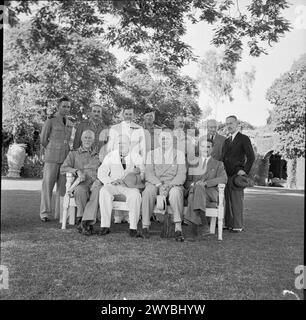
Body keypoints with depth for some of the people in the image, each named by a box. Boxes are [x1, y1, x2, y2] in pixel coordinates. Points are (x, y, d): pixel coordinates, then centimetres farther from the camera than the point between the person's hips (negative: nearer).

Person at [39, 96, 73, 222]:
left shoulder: (70, 124, 14)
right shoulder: (50, 121, -1)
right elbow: (43, 139, 3)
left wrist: (66, 151, 15)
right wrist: (52, 151, 11)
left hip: (65, 158, 5)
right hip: (52, 158, -4)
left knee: (62, 186, 5)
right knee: (48, 185, -1)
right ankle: (44, 213, 7)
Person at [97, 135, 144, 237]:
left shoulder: (135, 156, 10)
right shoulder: (110, 156, 10)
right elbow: (101, 172, 3)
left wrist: (139, 171, -21)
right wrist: (112, 181, -16)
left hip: (130, 185, -1)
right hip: (112, 185, 1)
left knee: (135, 194, -34)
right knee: (104, 191, -32)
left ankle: (133, 227, -28)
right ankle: (105, 226, -29)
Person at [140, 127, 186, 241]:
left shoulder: (179, 154, 10)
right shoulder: (151, 153, 14)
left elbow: (181, 175, -1)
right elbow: (149, 173, 2)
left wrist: (168, 186, -19)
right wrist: (159, 184, -17)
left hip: (173, 184, -1)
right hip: (154, 183, 1)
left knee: (176, 193, -35)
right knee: (148, 191, -33)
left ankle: (178, 228, -31)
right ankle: (145, 226, -27)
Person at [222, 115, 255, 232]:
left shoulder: (244, 138, -1)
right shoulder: (226, 141, 20)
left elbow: (251, 157, -6)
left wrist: (245, 170, -11)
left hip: (237, 174, -6)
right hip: (226, 174, 6)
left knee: (236, 200, -5)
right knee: (227, 200, 7)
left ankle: (238, 226, 1)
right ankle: (228, 223, 14)